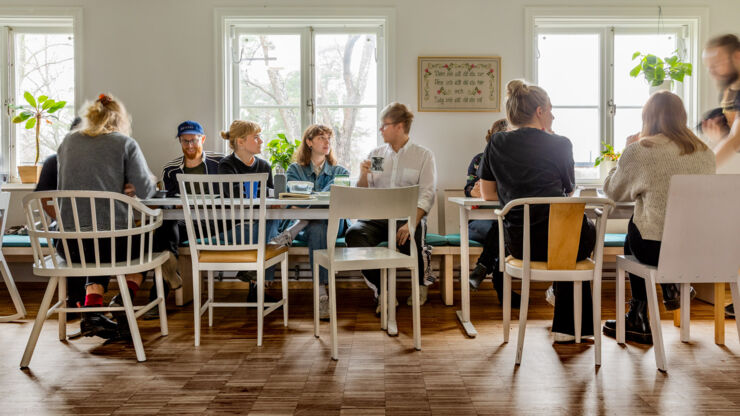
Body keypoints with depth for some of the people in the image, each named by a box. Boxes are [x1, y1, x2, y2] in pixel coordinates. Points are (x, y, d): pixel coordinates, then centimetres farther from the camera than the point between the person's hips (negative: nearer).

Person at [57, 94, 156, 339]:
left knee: (99, 253, 36)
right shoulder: (125, 143, 0)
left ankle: (92, 311, 16)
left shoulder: (68, 142, 13)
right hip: (110, 238, -4)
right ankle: (124, 301, 10)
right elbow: (144, 190, -5)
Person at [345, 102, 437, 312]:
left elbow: (427, 195, -6)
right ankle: (382, 292, -17)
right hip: (376, 216, 3)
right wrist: (363, 175, -5)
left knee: (409, 238, -35)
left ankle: (421, 284, 0)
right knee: (353, 234, -28)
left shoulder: (424, 155, 7)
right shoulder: (375, 154, 18)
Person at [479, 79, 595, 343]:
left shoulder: (496, 144, 6)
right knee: (589, 230, 34)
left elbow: (487, 194, 11)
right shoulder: (559, 144, -2)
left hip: (517, 244, 4)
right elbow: (569, 190, 13)